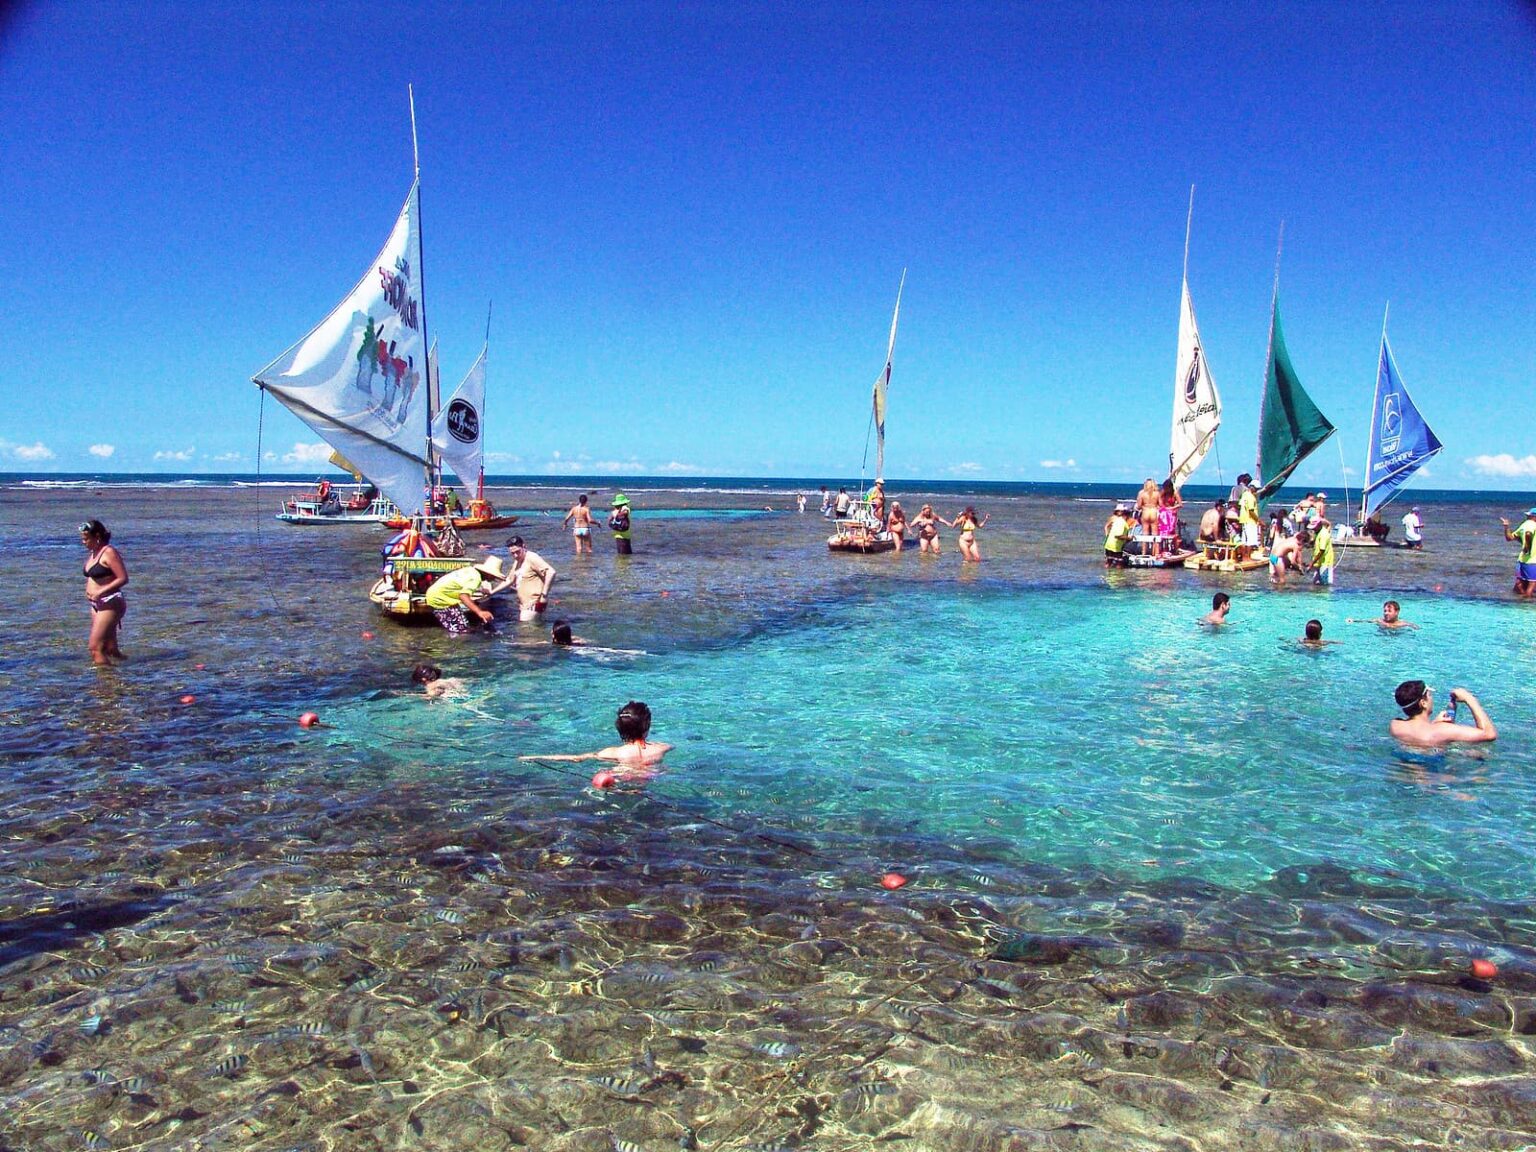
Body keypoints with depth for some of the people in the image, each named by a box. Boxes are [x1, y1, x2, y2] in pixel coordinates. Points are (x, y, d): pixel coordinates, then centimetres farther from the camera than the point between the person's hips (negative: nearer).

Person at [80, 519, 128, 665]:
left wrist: (101, 591, -21)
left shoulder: (109, 553, -13)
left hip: (110, 603, -9)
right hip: (97, 604, 9)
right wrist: (88, 590, 10)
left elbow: (123, 579, -18)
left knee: (95, 646, -14)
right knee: (110, 648, 12)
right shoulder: (92, 553, 14)